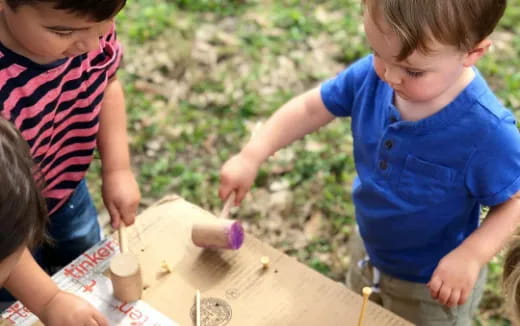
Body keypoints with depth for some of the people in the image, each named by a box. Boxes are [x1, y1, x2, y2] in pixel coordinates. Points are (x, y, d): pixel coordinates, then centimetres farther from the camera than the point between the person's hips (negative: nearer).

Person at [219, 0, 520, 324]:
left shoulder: (488, 133, -36)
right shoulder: (371, 76, -21)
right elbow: (309, 109, -9)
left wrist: (471, 256, -35)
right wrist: (250, 158, -16)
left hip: (431, 285, -5)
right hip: (368, 255, 5)